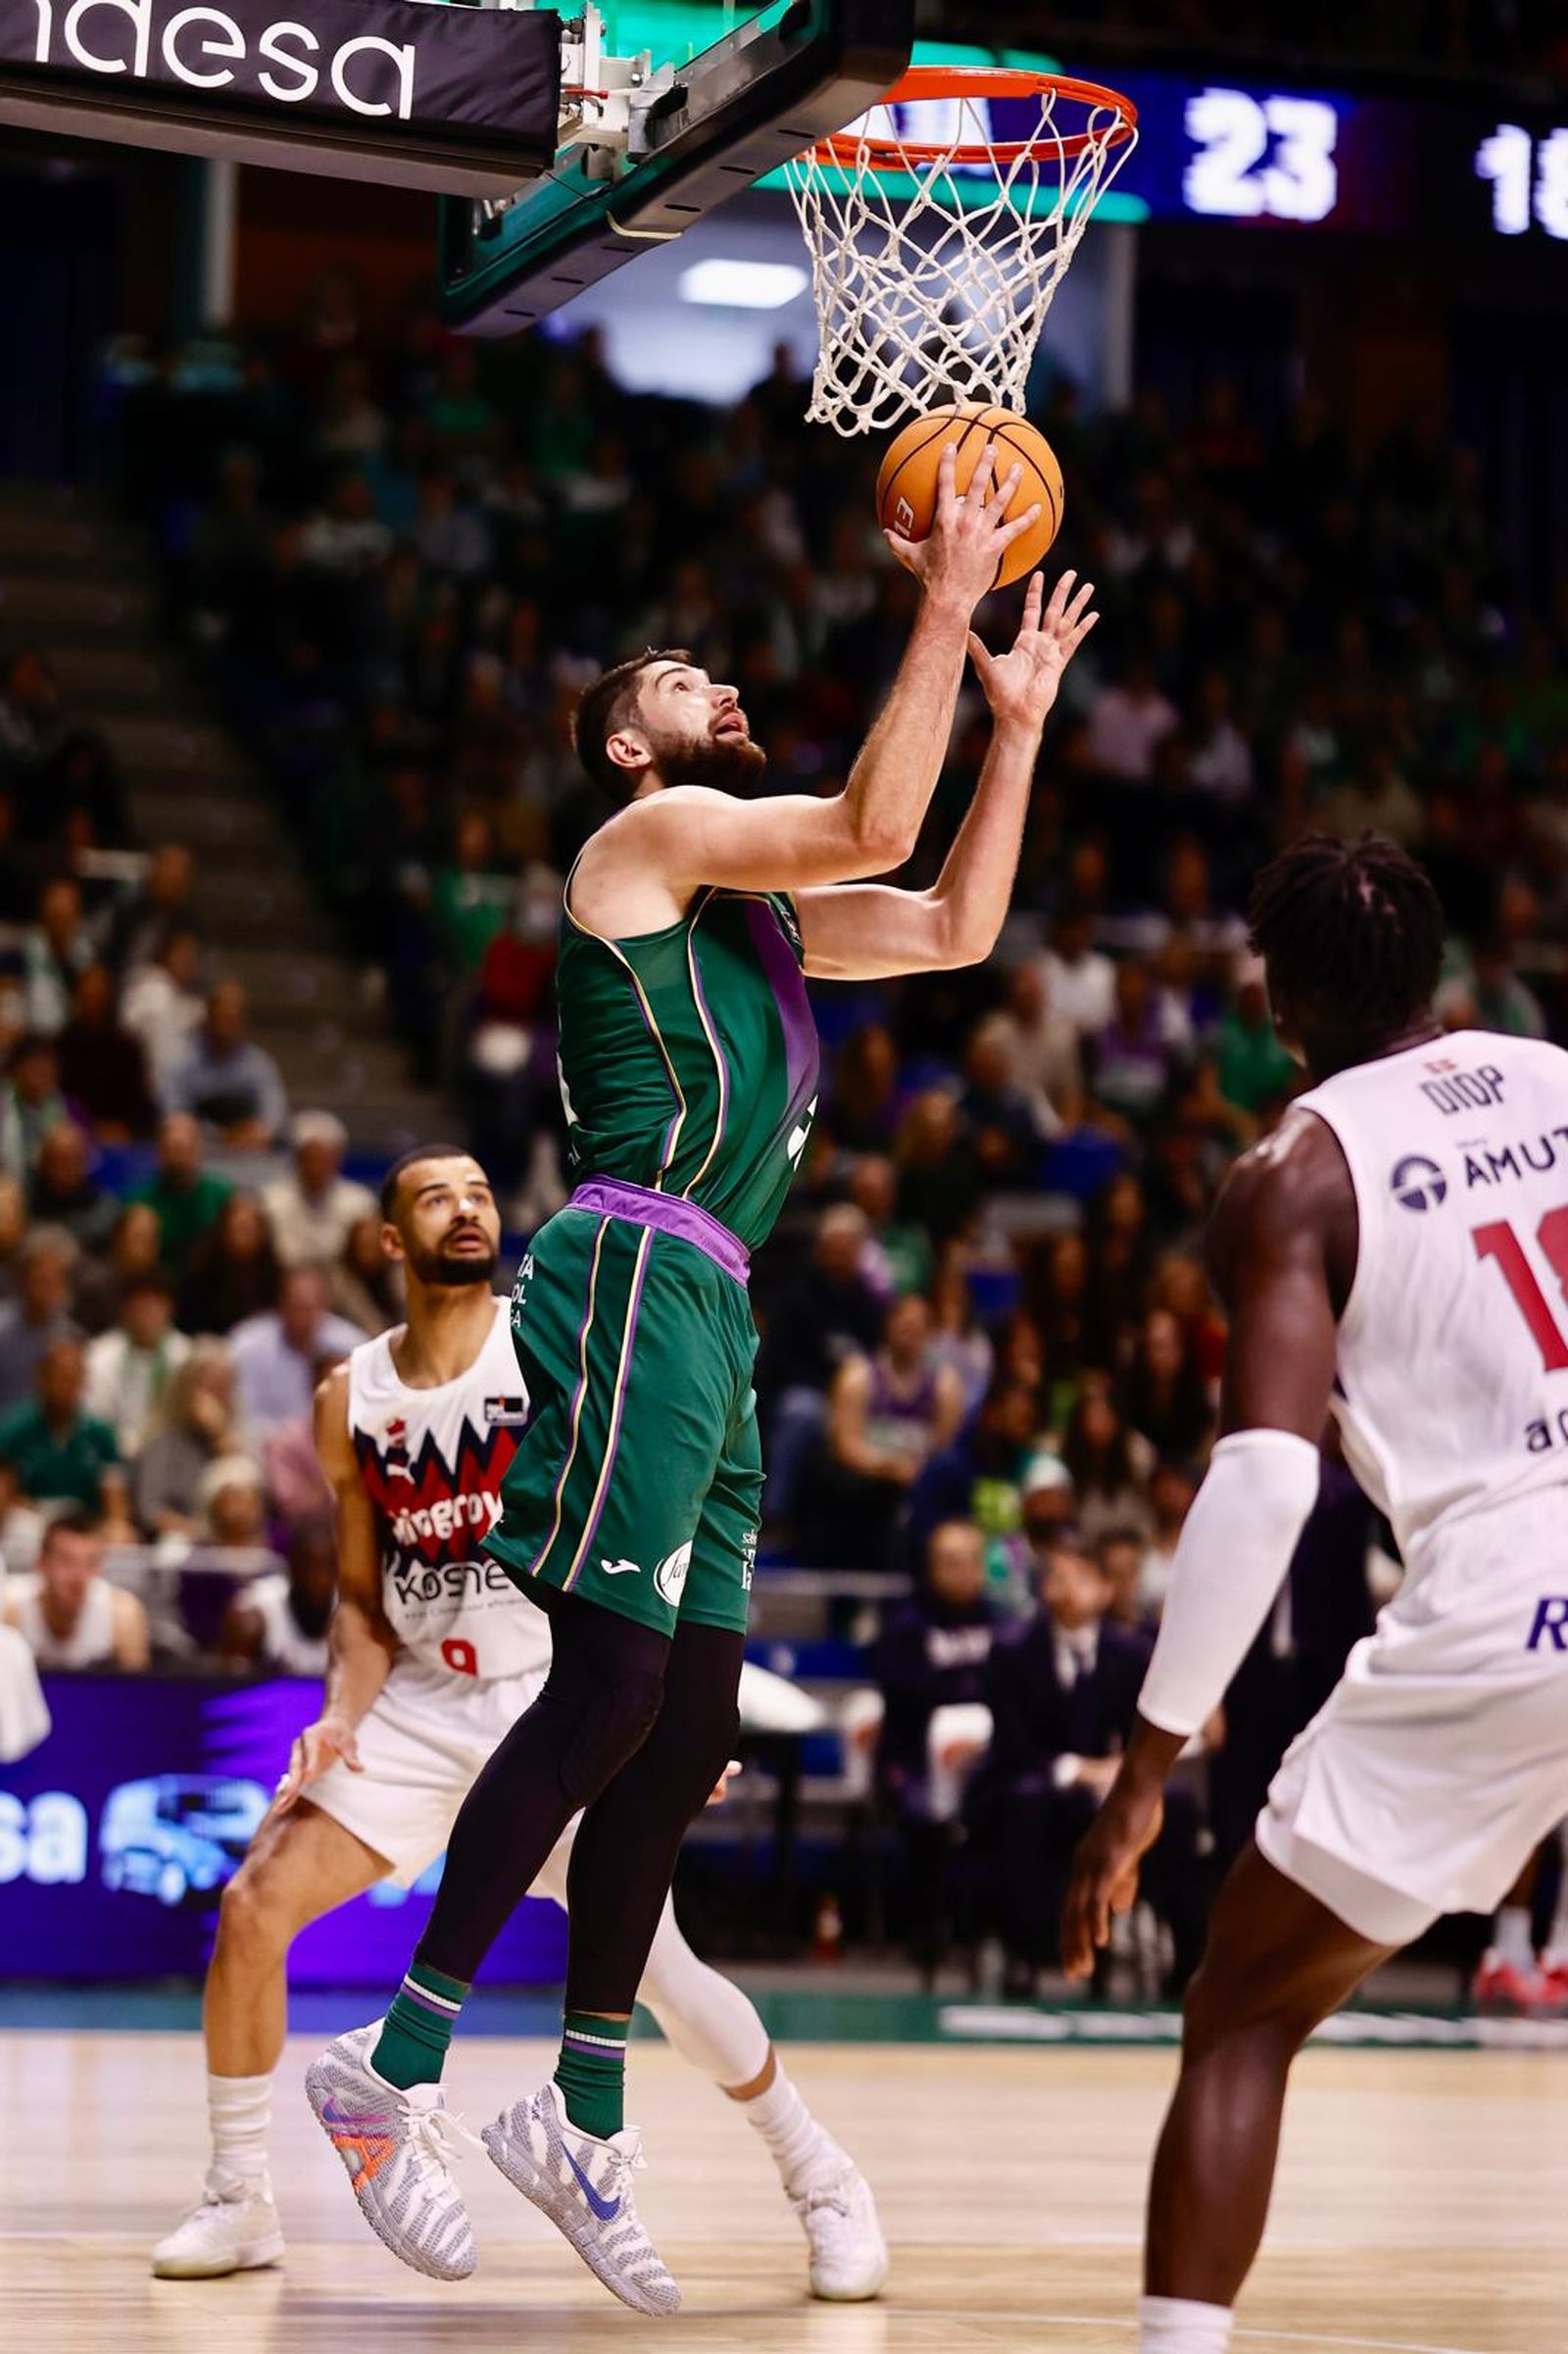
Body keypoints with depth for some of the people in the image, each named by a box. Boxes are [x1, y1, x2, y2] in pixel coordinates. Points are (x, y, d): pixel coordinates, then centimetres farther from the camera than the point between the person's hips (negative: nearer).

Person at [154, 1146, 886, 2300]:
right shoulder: (351, 1401, 2)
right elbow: (361, 1593, 12)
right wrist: (344, 1714, -6)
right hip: (421, 1700, 4)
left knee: (649, 1962, -13)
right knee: (253, 1909, -8)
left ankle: (826, 2183, 5)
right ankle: (240, 2202, 7)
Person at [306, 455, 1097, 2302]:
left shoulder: (760, 904, 26)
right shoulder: (648, 834, 0)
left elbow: (954, 926, 30)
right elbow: (869, 826, -12)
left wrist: (1016, 718, 26)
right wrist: (942, 612, -7)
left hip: (707, 1317, 9)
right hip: (630, 1277, -9)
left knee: (688, 1727, 5)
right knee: (613, 1684, -16)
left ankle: (584, 2119, 10)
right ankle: (394, 2068, -12)